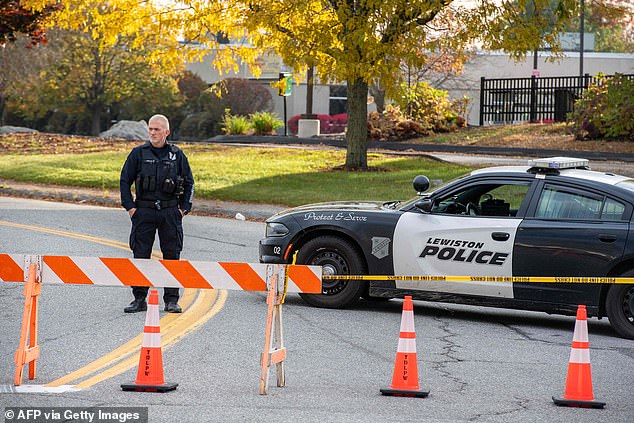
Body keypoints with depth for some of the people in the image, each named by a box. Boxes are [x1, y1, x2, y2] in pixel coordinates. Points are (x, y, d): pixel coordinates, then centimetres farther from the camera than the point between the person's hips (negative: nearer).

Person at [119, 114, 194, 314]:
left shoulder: (177, 155, 7)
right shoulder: (138, 153, 4)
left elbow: (189, 183, 13)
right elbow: (125, 180, 7)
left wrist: (184, 208, 4)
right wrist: (130, 207, -1)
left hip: (170, 212, 1)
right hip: (144, 211, -1)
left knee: (172, 256, 2)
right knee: (140, 255, 0)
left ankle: (172, 300, 8)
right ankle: (139, 299, 7)